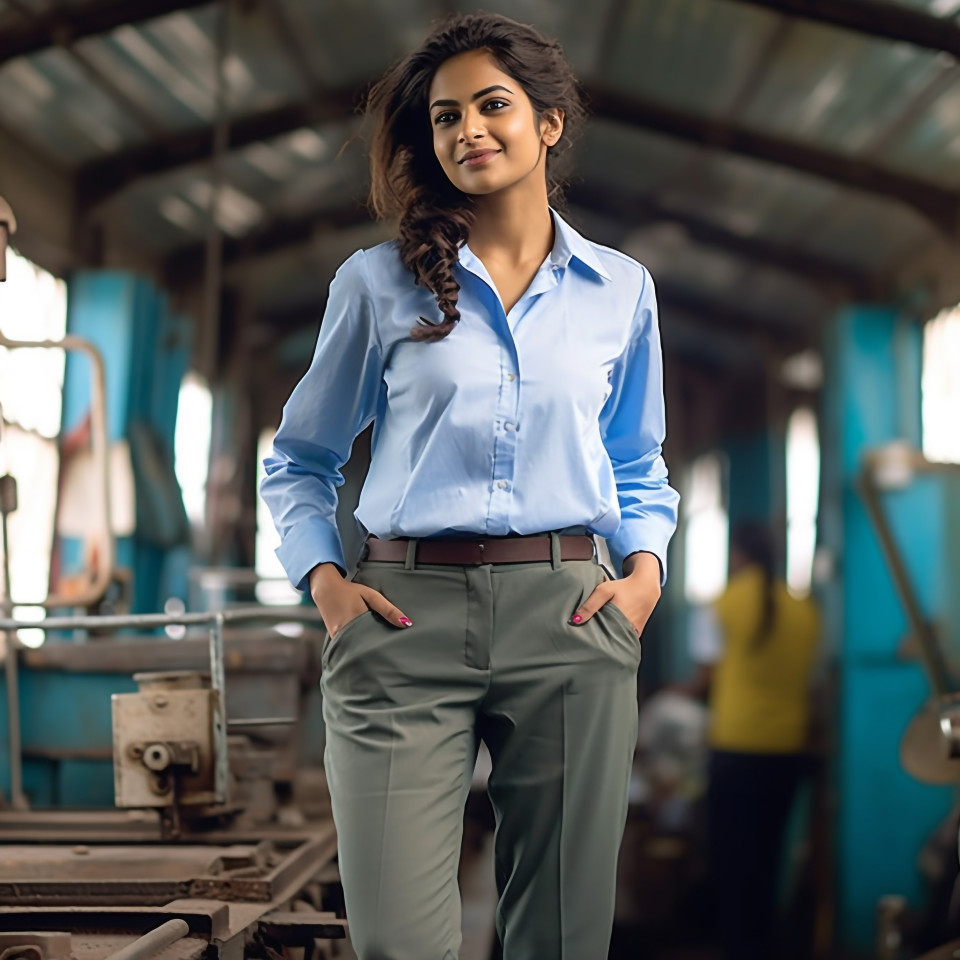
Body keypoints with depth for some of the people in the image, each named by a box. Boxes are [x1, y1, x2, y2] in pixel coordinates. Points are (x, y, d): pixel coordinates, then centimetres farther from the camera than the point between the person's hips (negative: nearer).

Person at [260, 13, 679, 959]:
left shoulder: (620, 289, 12)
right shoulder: (379, 282, 7)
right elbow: (298, 460, 15)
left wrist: (645, 569, 3)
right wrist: (324, 580, -1)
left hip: (565, 612, 2)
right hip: (406, 615, -1)